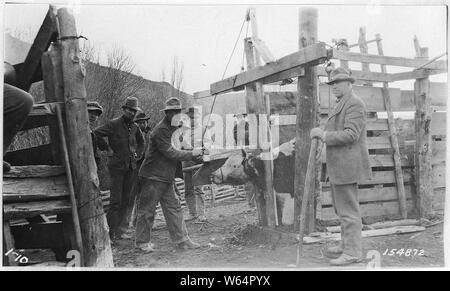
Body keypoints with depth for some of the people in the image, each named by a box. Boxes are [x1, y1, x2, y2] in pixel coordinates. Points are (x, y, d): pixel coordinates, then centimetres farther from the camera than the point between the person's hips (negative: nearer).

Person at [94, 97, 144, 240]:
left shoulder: (134, 127, 11)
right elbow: (94, 135, -13)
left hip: (130, 167, 6)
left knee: (125, 200, 8)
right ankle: (112, 231, -2)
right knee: (116, 200, -8)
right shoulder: (113, 124, -8)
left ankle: (119, 227, 17)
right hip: (116, 166, -6)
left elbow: (141, 142, 30)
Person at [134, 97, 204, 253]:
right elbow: (170, 152, -23)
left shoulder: (174, 128, 13)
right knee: (147, 210, 2)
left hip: (166, 177, 9)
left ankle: (181, 240, 14)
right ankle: (142, 241, 16)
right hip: (153, 177, -9)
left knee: (174, 207, 9)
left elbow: (176, 149, 19)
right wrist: (191, 154, -17)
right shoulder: (161, 130, -18)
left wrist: (193, 155, 3)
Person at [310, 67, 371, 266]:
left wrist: (324, 134, -18)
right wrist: (323, 134, 11)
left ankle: (352, 252, 3)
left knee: (348, 209, -5)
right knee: (342, 206, 17)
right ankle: (347, 244, 27)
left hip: (347, 164, -11)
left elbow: (351, 135, -23)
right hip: (339, 165, 11)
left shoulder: (354, 103, -13)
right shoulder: (342, 105, 19)